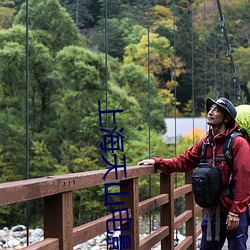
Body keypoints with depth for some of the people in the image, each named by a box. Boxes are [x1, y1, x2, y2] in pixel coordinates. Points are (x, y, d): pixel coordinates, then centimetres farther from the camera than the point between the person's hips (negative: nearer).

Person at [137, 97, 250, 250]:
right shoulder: (205, 143, 7)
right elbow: (183, 162, 9)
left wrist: (235, 212, -19)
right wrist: (157, 162, -3)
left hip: (234, 213, -6)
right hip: (213, 212, 7)